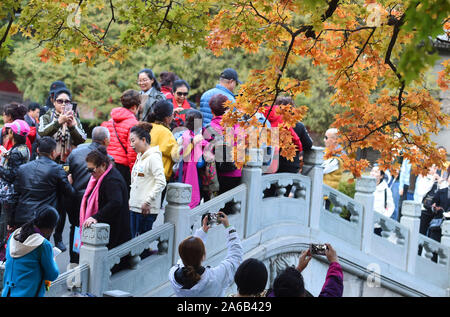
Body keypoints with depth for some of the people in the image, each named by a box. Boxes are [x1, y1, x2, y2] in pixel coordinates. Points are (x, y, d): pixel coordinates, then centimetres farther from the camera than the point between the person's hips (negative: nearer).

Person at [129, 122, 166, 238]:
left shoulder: (153, 157, -12)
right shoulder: (140, 156, 16)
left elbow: (161, 183, -19)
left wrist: (147, 202, -17)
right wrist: (131, 199, 16)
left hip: (147, 210, -9)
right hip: (134, 207, 9)